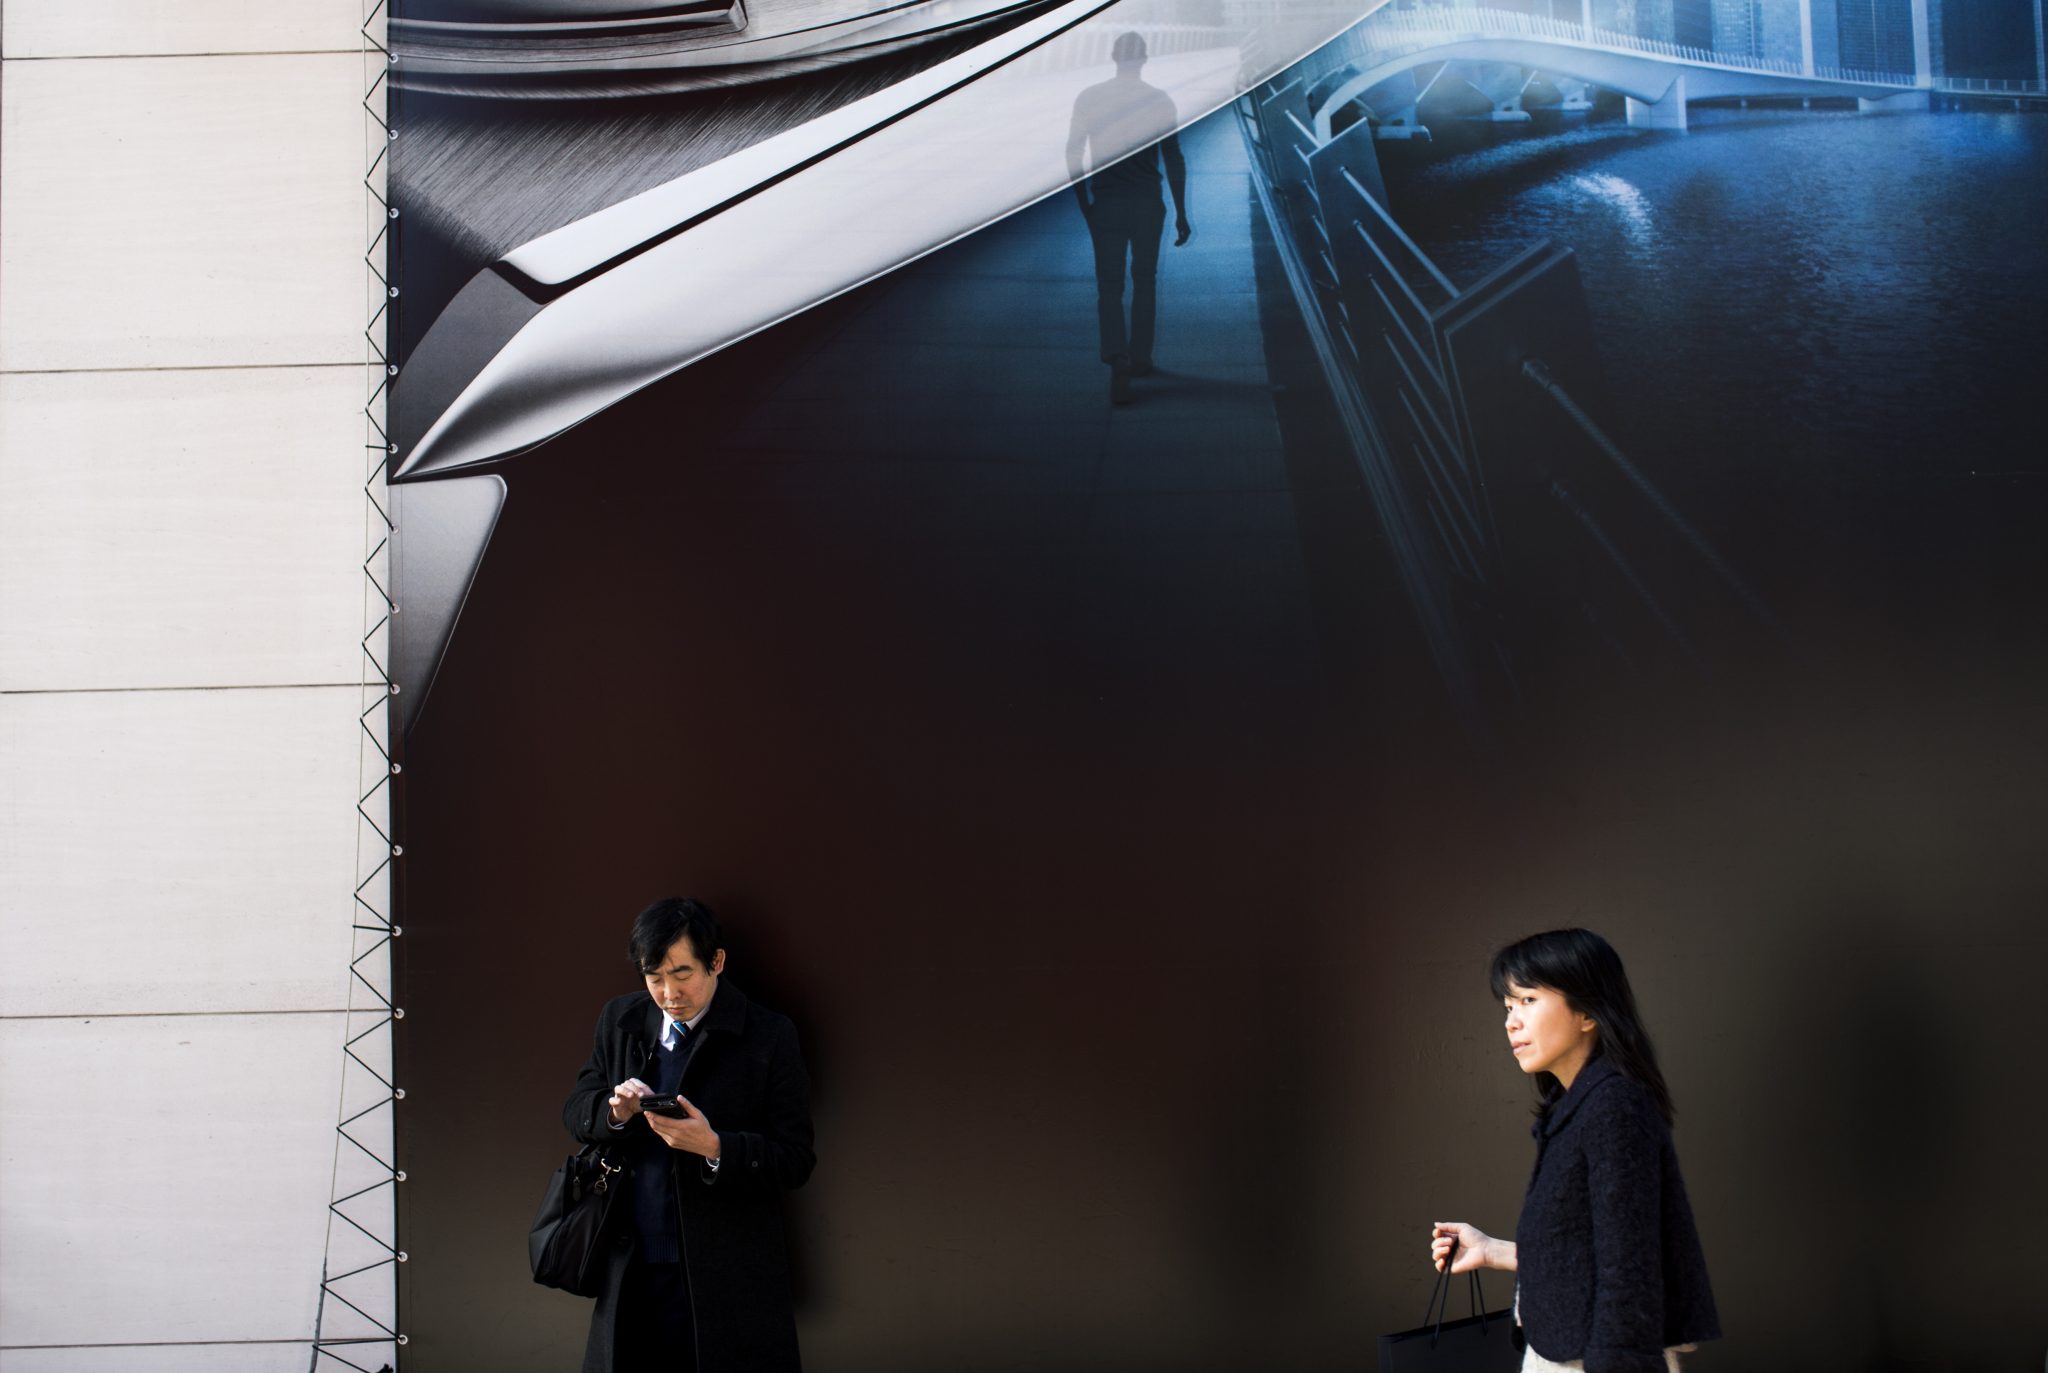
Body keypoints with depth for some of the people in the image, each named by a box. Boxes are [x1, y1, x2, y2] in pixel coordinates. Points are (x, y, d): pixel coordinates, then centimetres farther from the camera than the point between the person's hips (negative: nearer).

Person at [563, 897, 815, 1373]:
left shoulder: (768, 1036, -8)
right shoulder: (620, 1020, 7)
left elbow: (795, 1160, -9)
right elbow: (575, 1111, 10)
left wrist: (714, 1148, -25)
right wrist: (614, 1111, -13)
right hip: (631, 1269, 4)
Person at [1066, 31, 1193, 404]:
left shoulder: (1089, 99, -1)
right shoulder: (1159, 101, -3)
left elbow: (1073, 156, -1)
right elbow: (1174, 161, -2)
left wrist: (1084, 204, 8)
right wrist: (1181, 215, 2)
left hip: (1105, 204, 0)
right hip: (1148, 204, 0)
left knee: (1109, 287, 1)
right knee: (1145, 282, 15)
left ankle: (1117, 359, -19)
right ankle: (1140, 359, 21)